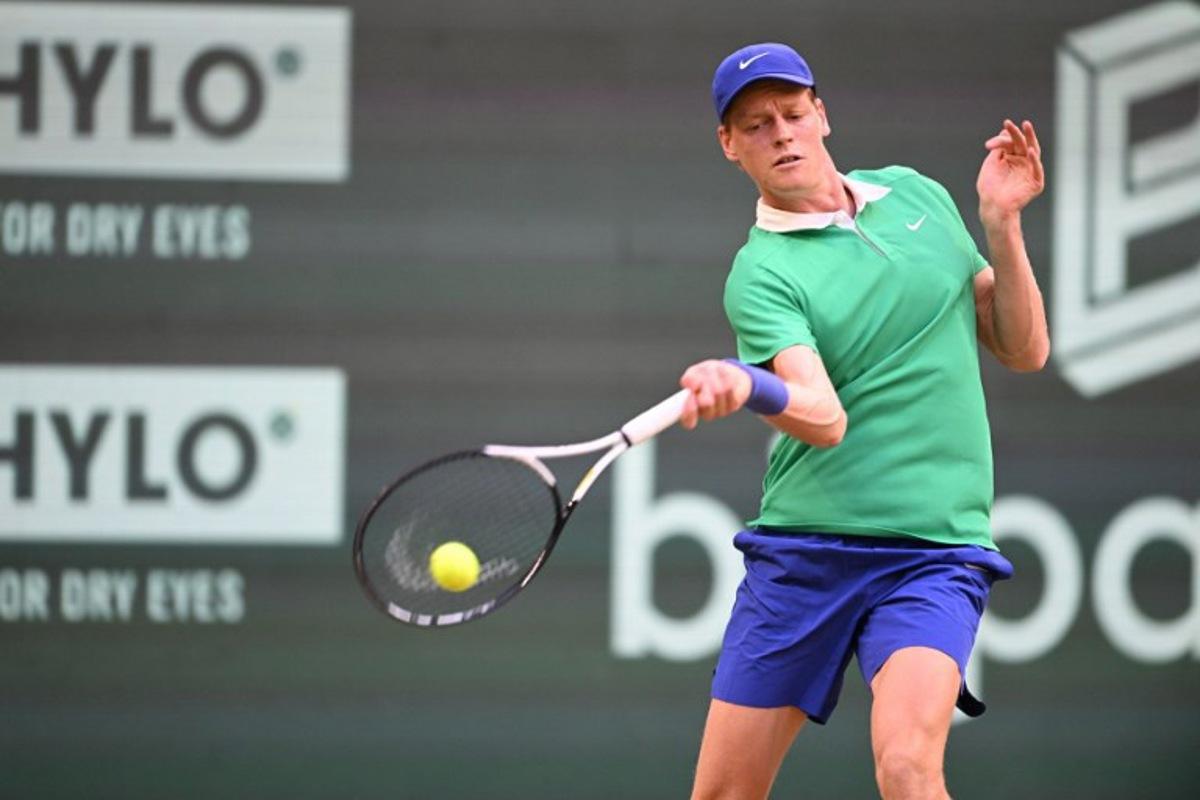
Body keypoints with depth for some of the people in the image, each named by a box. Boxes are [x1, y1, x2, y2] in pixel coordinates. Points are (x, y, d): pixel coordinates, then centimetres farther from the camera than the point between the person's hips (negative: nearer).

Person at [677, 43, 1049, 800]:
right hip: (800, 548, -1)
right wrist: (744, 384, -42)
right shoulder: (761, 274, -3)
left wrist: (1001, 224, -1)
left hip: (933, 550, 1)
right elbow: (823, 417, -20)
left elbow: (1024, 350, 13)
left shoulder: (915, 196, 11)